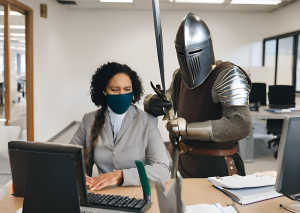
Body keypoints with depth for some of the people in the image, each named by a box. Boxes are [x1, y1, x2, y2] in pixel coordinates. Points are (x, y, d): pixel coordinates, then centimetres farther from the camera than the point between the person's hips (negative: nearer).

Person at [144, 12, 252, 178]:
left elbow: (241, 125, -30)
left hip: (218, 169, -6)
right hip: (186, 164, 7)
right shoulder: (180, 77, 3)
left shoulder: (228, 76, -19)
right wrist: (151, 103, -8)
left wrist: (187, 128, -28)